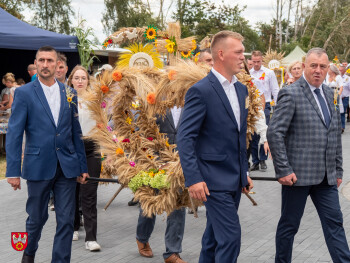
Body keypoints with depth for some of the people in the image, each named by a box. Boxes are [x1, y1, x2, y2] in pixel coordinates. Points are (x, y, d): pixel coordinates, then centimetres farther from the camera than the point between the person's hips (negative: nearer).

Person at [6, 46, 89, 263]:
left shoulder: (69, 94, 8)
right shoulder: (24, 93, -2)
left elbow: (76, 132, 12)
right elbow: (14, 134, -6)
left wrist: (82, 166, 10)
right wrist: (13, 171, -12)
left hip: (67, 167, 3)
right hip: (39, 166, -2)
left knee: (66, 220, 1)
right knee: (37, 217, 11)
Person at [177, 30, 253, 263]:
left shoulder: (241, 89, 12)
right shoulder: (201, 91, -13)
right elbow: (185, 138, -16)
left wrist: (244, 172, 19)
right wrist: (193, 179, -23)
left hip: (234, 180, 8)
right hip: (214, 181, -8)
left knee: (214, 236, 16)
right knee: (231, 237, -9)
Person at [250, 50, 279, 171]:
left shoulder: (269, 73, 2)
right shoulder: (248, 73, 7)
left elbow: (275, 91, 4)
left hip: (264, 106, -2)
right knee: (252, 134, 4)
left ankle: (263, 160, 1)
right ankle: (255, 161, 11)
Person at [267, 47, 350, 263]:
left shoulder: (328, 94, 13)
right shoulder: (291, 94, -9)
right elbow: (274, 133, -14)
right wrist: (283, 170, -17)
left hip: (326, 177, 6)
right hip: (299, 174, -6)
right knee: (289, 225, 8)